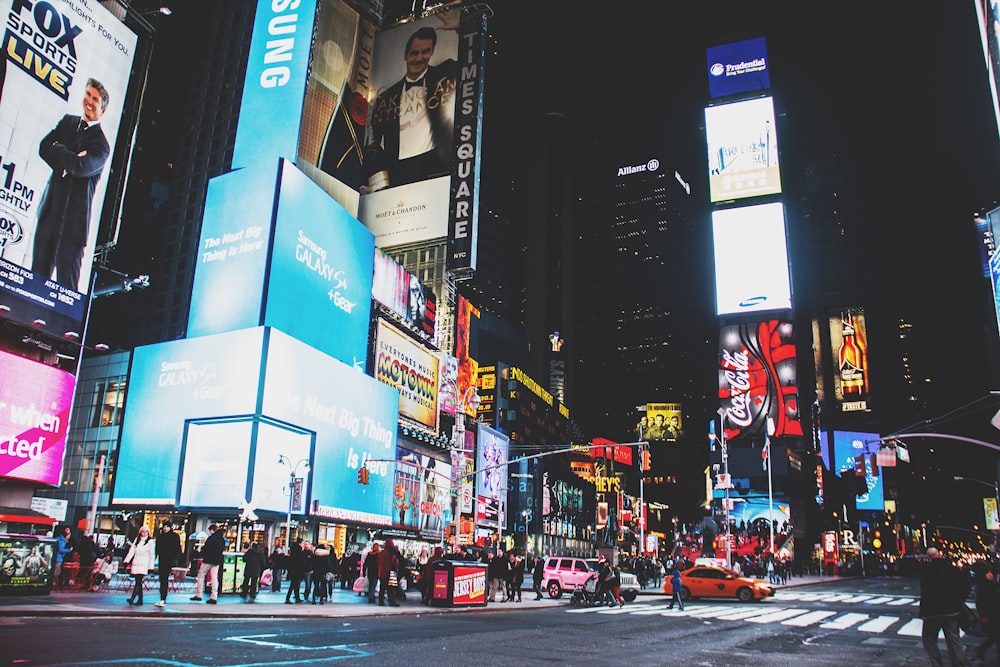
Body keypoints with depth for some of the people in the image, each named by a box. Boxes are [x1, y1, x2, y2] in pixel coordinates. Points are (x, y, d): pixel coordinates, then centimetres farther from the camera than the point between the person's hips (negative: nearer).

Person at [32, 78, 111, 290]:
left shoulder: (101, 145, -4)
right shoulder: (68, 121, 15)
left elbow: (81, 167, -21)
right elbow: (44, 146, 4)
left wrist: (57, 150, -6)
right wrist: (69, 160, -10)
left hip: (73, 218, -6)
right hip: (49, 209, 6)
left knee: (66, 283, -6)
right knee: (39, 275, 7)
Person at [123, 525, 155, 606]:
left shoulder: (150, 542, 1)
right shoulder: (136, 540, 14)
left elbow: (152, 555, 1)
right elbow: (131, 551, 9)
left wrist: (150, 567, -3)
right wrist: (126, 561, -3)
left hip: (143, 565, -5)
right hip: (135, 564, 5)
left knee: (138, 581, -15)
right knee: (138, 582, 5)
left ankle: (132, 598, -25)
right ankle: (140, 600, 10)